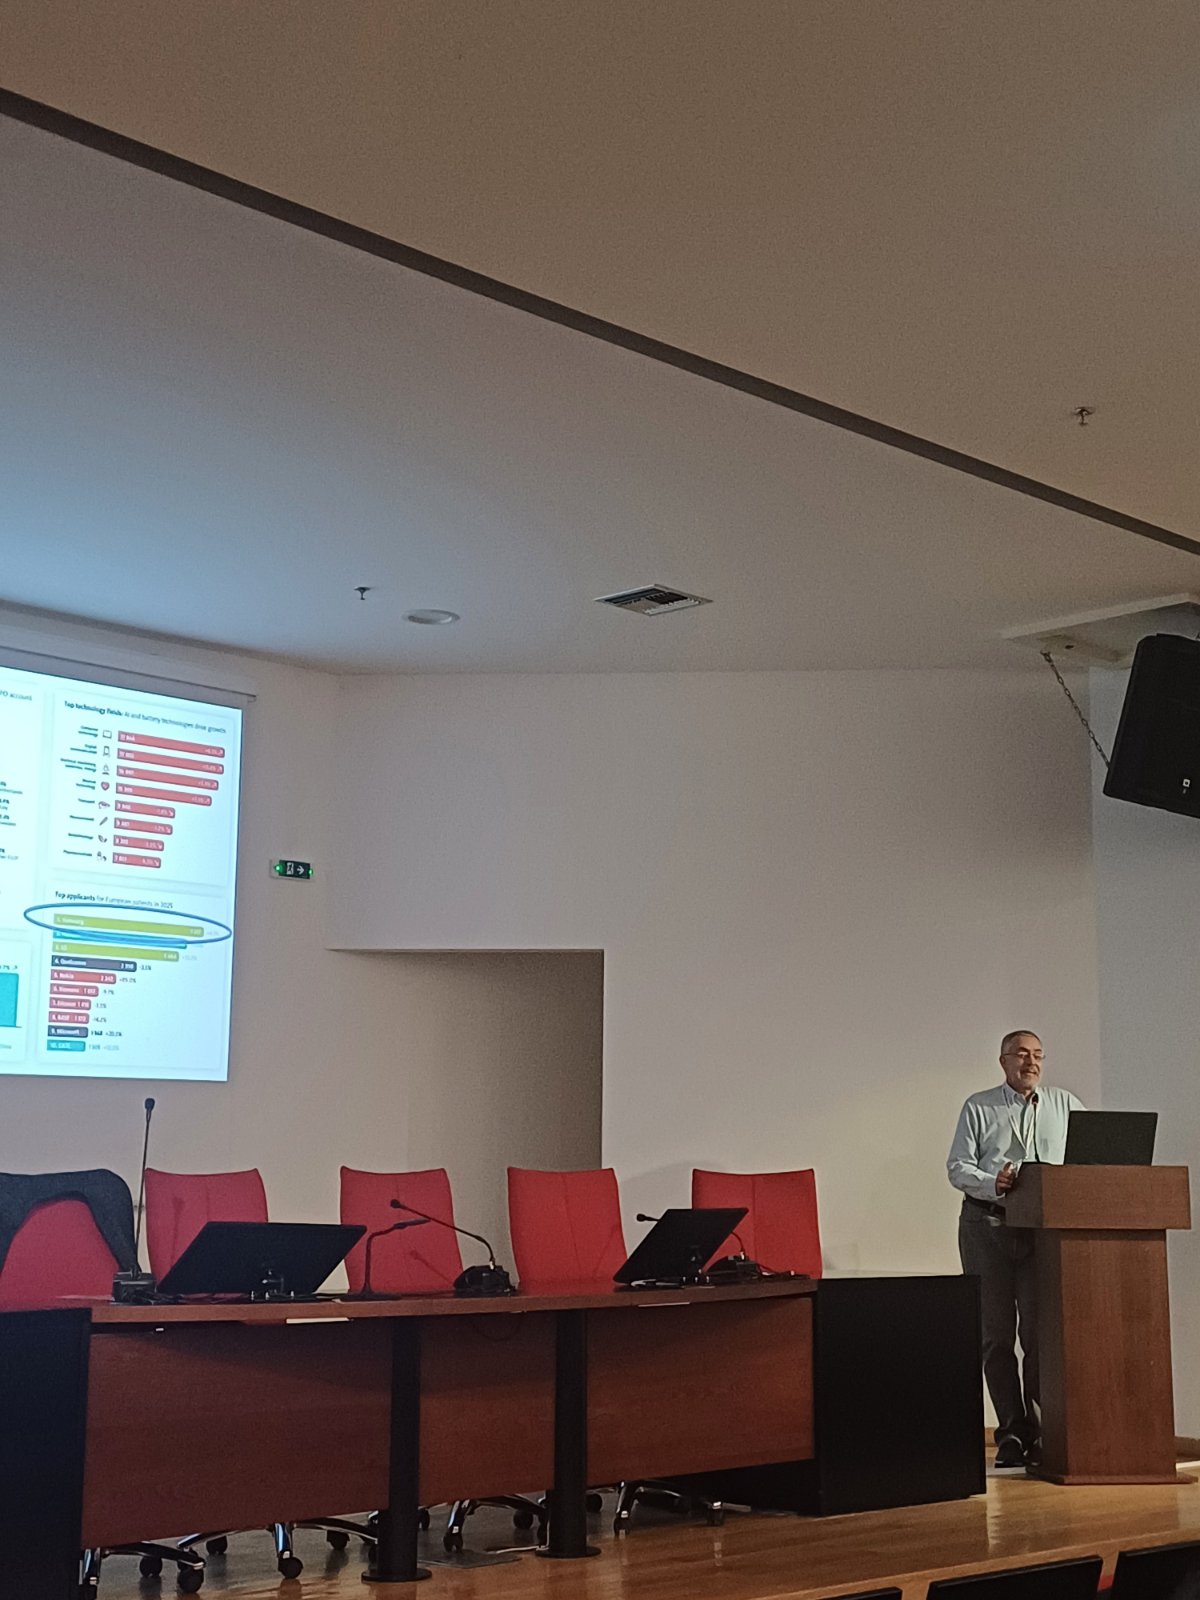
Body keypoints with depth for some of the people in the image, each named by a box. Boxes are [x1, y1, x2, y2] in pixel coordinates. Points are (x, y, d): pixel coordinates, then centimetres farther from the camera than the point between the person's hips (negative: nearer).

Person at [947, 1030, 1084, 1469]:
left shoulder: (1065, 1105, 13)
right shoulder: (979, 1108, 7)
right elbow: (958, 1166, 1)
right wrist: (993, 1184, -18)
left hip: (1044, 1226, 1)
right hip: (987, 1225, 0)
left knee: (1039, 1329, -6)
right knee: (996, 1331, 2)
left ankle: (1039, 1430, 2)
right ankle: (1012, 1431, 9)